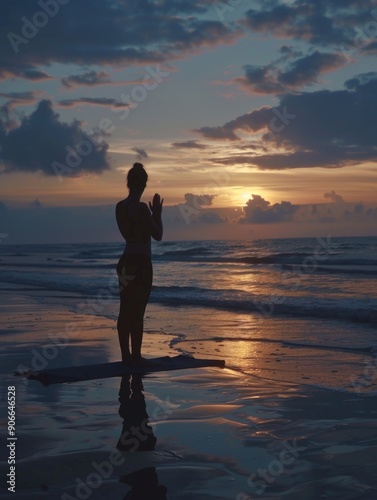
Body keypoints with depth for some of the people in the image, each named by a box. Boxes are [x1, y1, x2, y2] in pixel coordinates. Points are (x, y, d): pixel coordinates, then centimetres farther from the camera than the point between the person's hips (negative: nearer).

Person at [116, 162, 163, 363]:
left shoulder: (120, 206, 8)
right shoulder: (141, 208, -15)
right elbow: (157, 235, -9)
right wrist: (157, 214, 3)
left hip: (125, 263, 8)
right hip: (140, 264, -8)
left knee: (125, 312, 10)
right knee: (137, 312, -2)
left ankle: (126, 355, 16)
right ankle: (135, 356, 3)